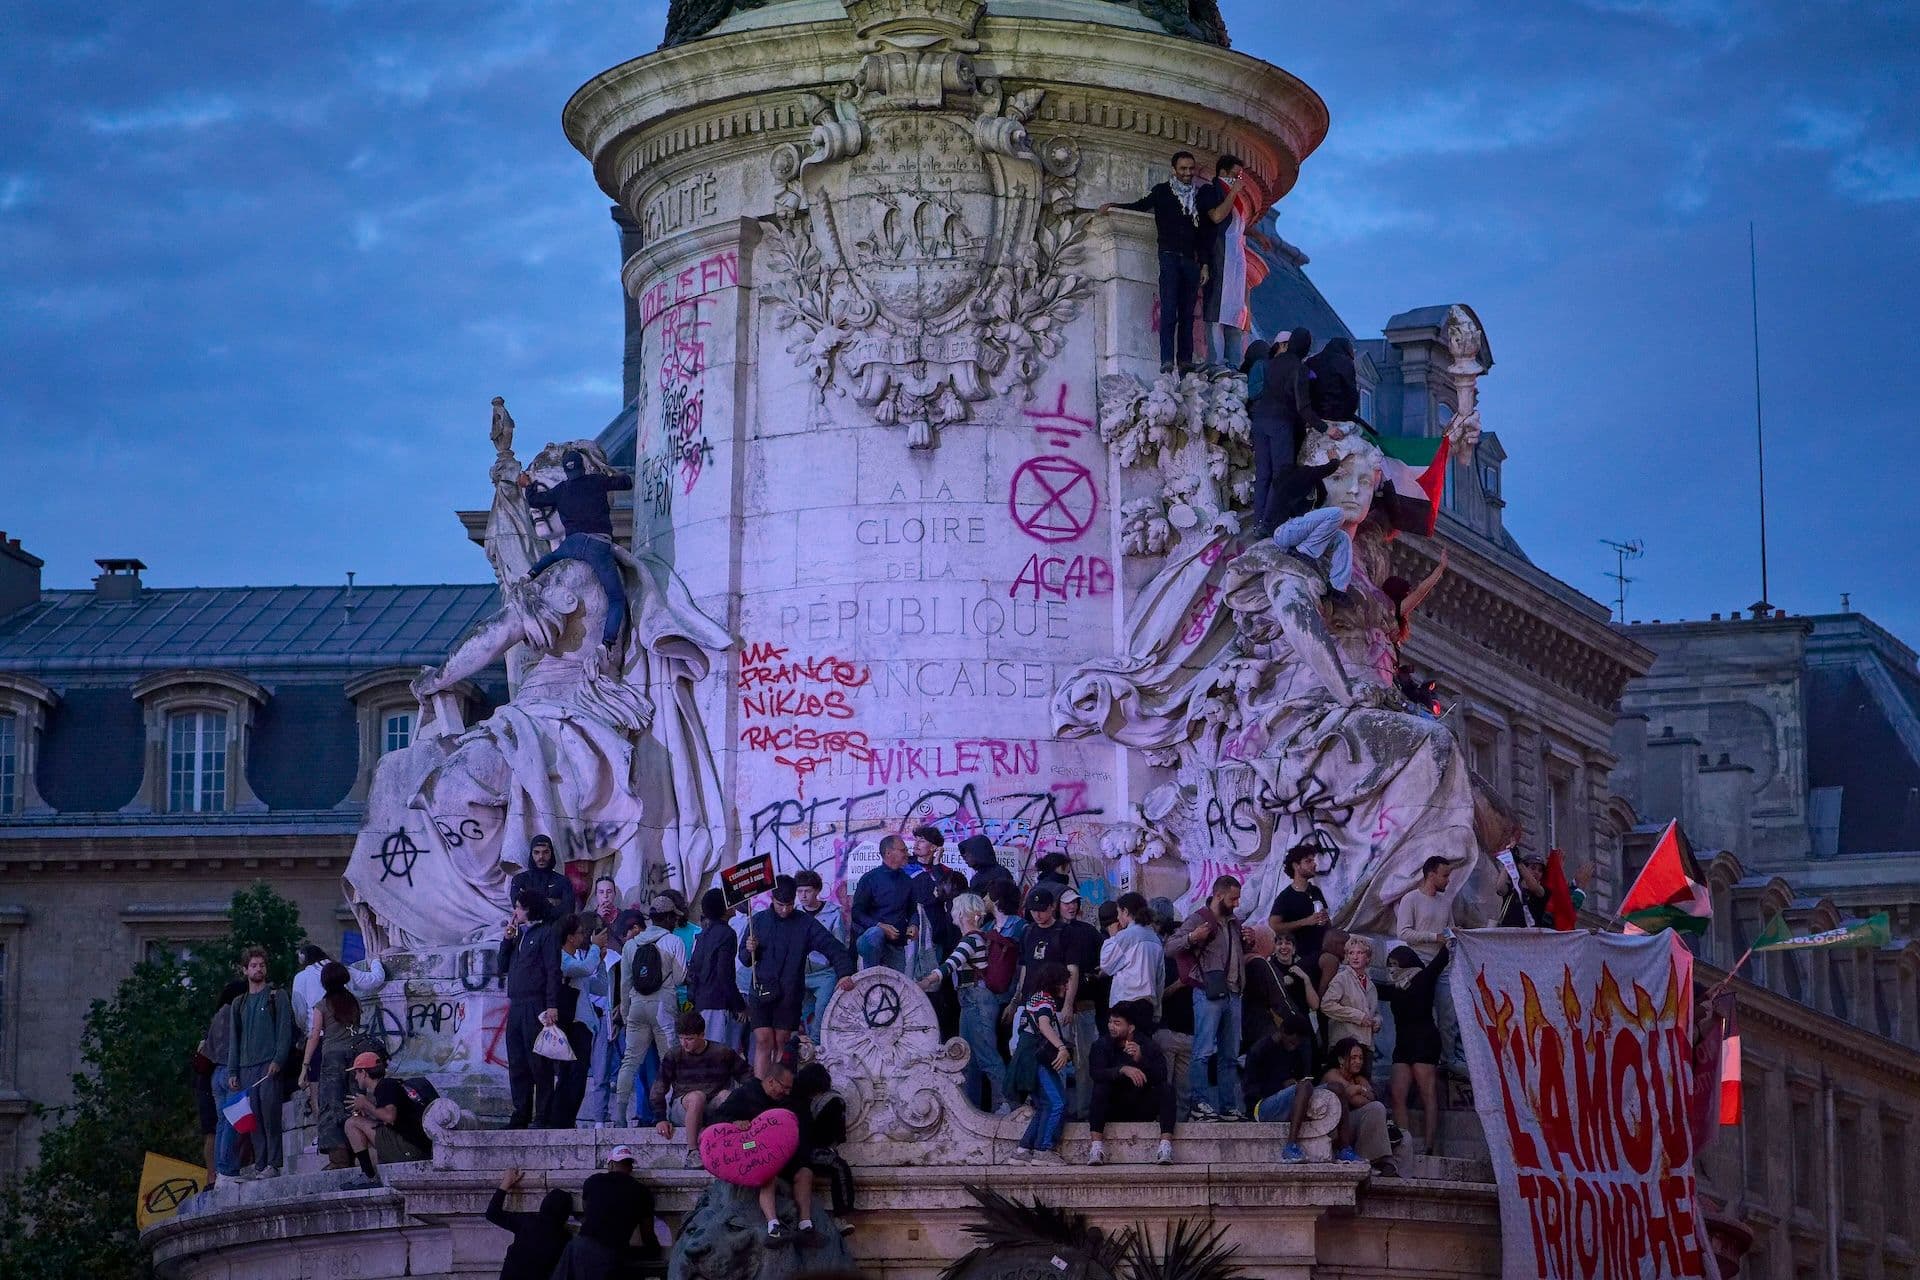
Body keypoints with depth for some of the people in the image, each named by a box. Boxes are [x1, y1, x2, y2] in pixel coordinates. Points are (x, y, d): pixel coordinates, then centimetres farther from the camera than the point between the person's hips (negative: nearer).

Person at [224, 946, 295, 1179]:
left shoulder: (277, 997, 6)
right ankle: (259, 1165, 1)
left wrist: (278, 1060, -14)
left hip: (270, 1066, -5)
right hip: (246, 1068, 5)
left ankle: (273, 1165, -15)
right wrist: (232, 1072, 11)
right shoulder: (239, 1004, 20)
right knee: (254, 1119, 0)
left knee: (270, 1115, -14)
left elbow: (285, 1029, -2)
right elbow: (235, 1039, 20)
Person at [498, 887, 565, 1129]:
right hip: (516, 1007, 8)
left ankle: (543, 1115, -7)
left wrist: (552, 1006, -18)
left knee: (539, 1064, -8)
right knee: (516, 1064, 7)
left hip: (536, 1007, -8)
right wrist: (507, 939, 8)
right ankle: (521, 1115, 11)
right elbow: (503, 966, 21)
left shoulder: (546, 934, -3)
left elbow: (553, 971, -10)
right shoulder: (520, 935, 22)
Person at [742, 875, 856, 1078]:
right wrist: (749, 951, -10)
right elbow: (744, 958, 14)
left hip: (790, 993, -1)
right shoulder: (759, 921, 6)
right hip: (761, 991, 1)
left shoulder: (805, 923, 0)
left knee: (781, 1042, 4)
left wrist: (845, 973, -21)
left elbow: (833, 947, -5)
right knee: (763, 1041, -6)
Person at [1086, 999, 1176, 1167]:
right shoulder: (1102, 1045, -3)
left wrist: (1141, 1060, -33)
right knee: (1100, 1087, -29)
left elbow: (1161, 1074, -17)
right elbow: (1095, 1072, -22)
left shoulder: (1146, 1045, -2)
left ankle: (1165, 1145, -35)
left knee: (1167, 1087, -21)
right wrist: (1123, 1070, -38)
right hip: (1113, 1108, -1)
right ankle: (1097, 1145, -38)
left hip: (1143, 1110, 1)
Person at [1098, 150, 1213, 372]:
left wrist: (1204, 262, 12)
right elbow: (1140, 205, 7)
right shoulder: (1163, 191, 10)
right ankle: (1167, 361, -19)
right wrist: (1114, 206, -10)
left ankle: (1185, 360, -1)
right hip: (1170, 256, -4)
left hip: (1191, 260, 4)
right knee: (1169, 310, -13)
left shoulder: (1200, 195, 17)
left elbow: (1204, 232, 17)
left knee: (1187, 313, 0)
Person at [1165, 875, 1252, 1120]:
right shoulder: (1198, 920, -5)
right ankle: (1200, 1104, -13)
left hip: (1232, 995, 8)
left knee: (1229, 1055, 10)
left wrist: (1247, 943, 12)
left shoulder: (1234, 923, 18)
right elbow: (1170, 947, -9)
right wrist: (1192, 937, -26)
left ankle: (1229, 1106, 14)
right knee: (1204, 1052, -11)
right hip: (1208, 995, -8)